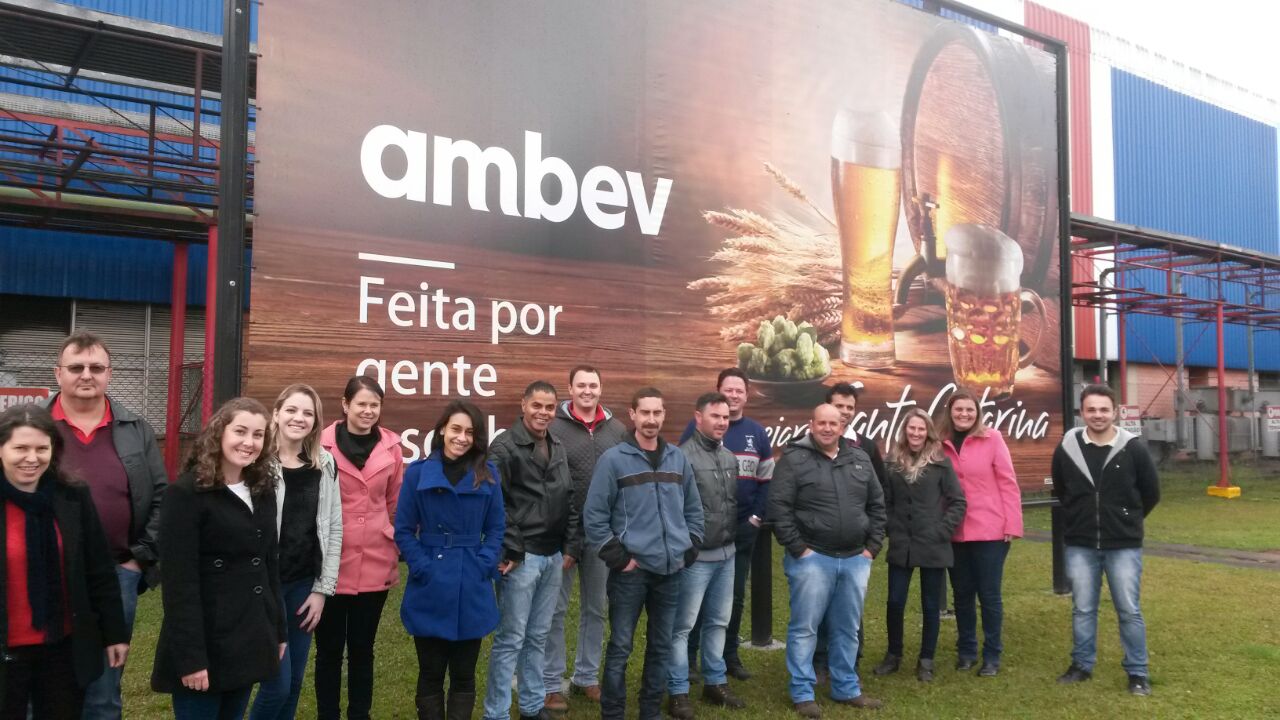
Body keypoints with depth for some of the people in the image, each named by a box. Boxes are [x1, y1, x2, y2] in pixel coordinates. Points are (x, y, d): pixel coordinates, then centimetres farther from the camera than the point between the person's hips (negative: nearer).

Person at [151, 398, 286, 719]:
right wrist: (190, 656, -20)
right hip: (205, 643, -6)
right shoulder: (187, 493, -13)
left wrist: (278, 630, 13)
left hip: (250, 640, 7)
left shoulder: (262, 491, 9)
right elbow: (178, 582, -17)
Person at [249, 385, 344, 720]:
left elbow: (333, 530, 7)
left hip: (305, 584, 5)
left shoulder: (325, 465, 5)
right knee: (278, 683, -4)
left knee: (295, 681, 13)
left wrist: (322, 589, 3)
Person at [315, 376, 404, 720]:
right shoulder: (324, 444, -8)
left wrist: (396, 555, 12)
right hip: (332, 564, -2)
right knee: (329, 648, 11)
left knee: (362, 648, 15)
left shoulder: (391, 446, 2)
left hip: (374, 564, 2)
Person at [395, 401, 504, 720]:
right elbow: (404, 530, -1)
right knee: (430, 674, 11)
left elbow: (496, 528, 6)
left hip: (472, 589, 1)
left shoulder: (488, 475, 3)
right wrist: (422, 568, -12)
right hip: (429, 589, -1)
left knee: (463, 675, 11)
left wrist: (483, 565, -8)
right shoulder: (418, 472, -3)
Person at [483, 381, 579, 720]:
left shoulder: (558, 449, 12)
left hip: (553, 557, 7)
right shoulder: (505, 447, -10)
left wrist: (571, 547, 10)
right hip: (521, 557, -7)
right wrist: (509, 551, -17)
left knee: (538, 636, 16)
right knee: (510, 639, 0)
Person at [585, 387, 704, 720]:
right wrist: (617, 557, -10)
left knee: (661, 646, 14)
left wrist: (690, 549, 7)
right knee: (620, 647, 2)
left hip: (671, 570, 5)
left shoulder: (679, 459, 8)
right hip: (631, 570, -4)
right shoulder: (613, 459, -7)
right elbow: (594, 514, -8)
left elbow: (693, 509, 16)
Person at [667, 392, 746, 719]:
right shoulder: (684, 456, -15)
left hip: (726, 554, 8)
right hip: (695, 557, -8)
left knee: (718, 623, 18)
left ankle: (715, 683, 31)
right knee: (682, 626, 2)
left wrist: (732, 536, 14)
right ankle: (678, 692, 13)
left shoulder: (730, 458, 10)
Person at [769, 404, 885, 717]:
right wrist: (798, 549, -13)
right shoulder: (794, 459, -7)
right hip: (812, 558, -5)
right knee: (804, 627, 1)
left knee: (848, 629, 14)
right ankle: (802, 693, 12)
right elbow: (779, 508, -11)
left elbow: (877, 505, 14)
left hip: (855, 559, 5)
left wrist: (872, 546, 6)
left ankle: (847, 688, 28)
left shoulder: (860, 459, 9)